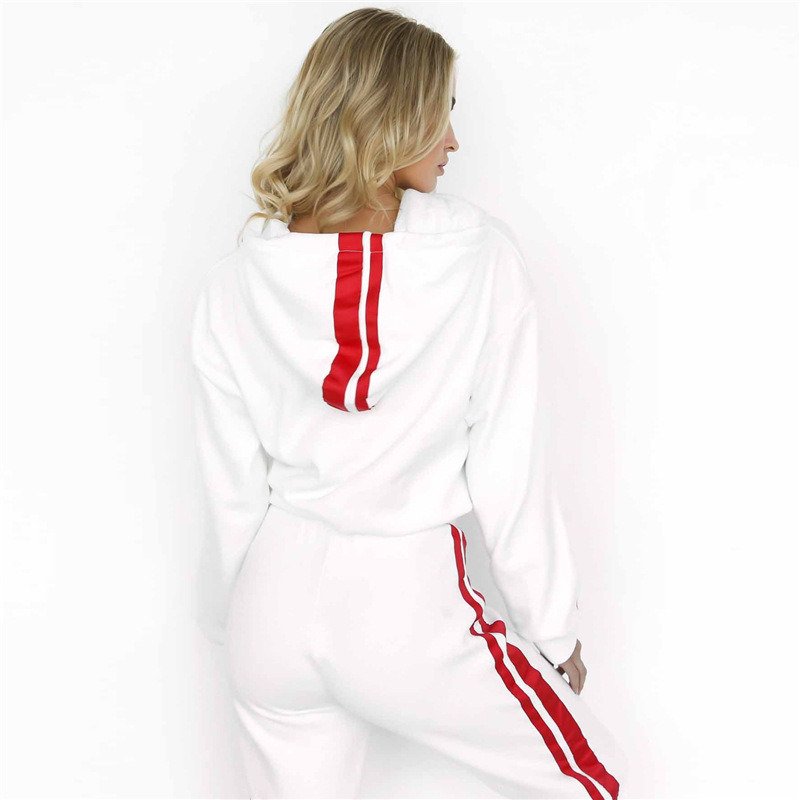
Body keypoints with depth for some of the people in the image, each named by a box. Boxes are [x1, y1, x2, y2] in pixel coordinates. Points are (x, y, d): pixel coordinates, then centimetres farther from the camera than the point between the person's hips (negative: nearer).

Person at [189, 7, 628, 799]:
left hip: (277, 601, 4)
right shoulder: (481, 255, -14)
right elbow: (508, 466, -10)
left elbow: (234, 489, 2)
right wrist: (552, 628, 4)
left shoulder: (232, 283, -5)